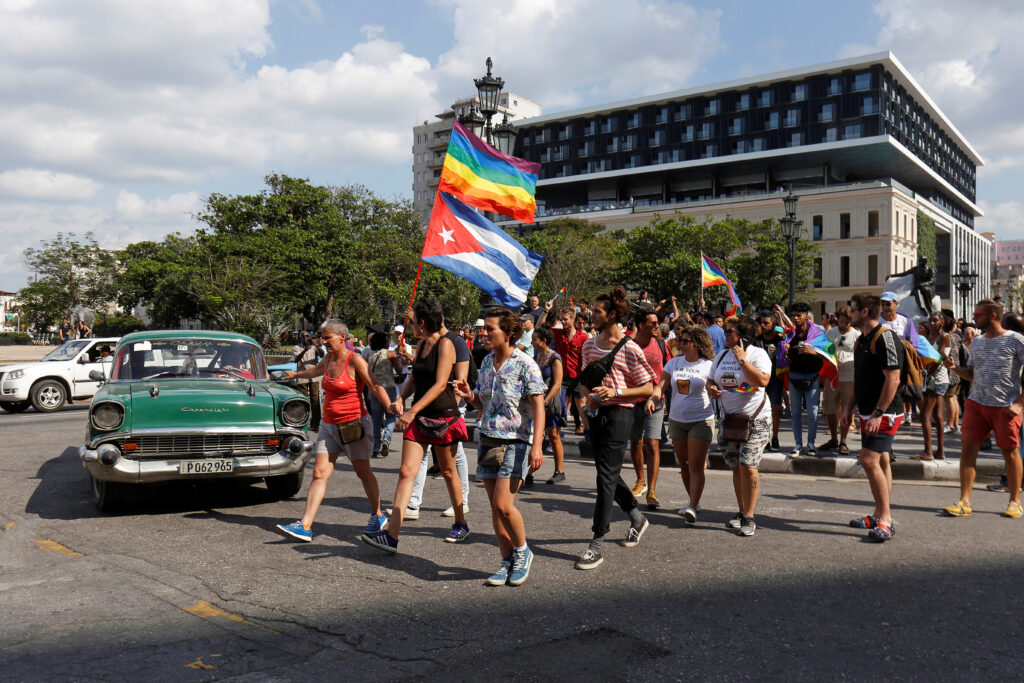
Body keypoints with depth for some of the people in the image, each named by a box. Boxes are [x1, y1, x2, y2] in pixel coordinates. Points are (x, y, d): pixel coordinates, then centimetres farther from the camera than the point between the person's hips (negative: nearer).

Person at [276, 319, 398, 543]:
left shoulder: (354, 360, -12)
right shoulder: (328, 359, 9)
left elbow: (375, 387, -18)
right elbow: (315, 370, 32)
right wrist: (296, 375, 51)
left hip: (354, 423, -6)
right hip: (329, 424, 6)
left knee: (363, 472, 5)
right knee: (319, 473, -2)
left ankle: (378, 516, 24)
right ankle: (305, 526, -5)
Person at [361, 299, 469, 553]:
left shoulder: (445, 344, -11)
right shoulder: (421, 345, 12)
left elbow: (440, 384, -20)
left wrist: (413, 411, -26)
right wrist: (401, 397, 2)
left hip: (443, 416, -6)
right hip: (419, 418, 7)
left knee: (448, 471, 9)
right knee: (406, 471, -4)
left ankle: (461, 524, 28)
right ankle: (392, 535, -9)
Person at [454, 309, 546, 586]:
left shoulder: (524, 364, -10)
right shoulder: (487, 362, 10)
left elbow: (538, 407, -13)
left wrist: (537, 445, -22)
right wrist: (469, 395, -2)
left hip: (515, 443, -7)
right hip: (488, 440, 7)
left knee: (503, 505, -13)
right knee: (495, 507, 7)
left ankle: (522, 551, 13)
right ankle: (507, 562, 20)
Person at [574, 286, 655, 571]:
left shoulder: (629, 349, -10)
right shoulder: (589, 345, 10)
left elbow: (648, 388, -7)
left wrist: (616, 392, -19)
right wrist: (588, 395, 0)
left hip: (619, 413, -7)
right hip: (596, 413, 7)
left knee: (606, 475, -9)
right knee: (607, 472, 15)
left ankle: (598, 543, -4)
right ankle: (637, 518, 39)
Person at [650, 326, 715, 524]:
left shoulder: (708, 366, -6)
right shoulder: (674, 363, 7)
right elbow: (661, 386, 3)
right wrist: (652, 399, -16)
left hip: (701, 421, -5)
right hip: (676, 420, 5)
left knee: (695, 464, -10)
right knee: (683, 464, 13)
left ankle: (693, 507, -10)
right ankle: (694, 501, 29)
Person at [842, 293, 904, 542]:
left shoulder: (885, 338, -16)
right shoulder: (862, 340, 15)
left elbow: (893, 379, -21)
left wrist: (877, 413, -23)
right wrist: (851, 406, 18)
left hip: (884, 413, -10)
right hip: (869, 412, 10)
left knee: (870, 460, -15)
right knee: (881, 462, 13)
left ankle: (885, 518, -8)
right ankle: (880, 515, 20)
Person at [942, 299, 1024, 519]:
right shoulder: (977, 342, 12)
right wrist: (955, 368, 0)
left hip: (1005, 407, -5)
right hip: (976, 403, 5)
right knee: (968, 448, -3)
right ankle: (964, 502, 0)